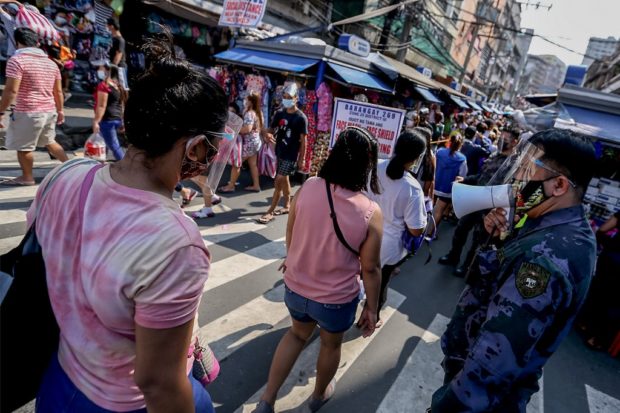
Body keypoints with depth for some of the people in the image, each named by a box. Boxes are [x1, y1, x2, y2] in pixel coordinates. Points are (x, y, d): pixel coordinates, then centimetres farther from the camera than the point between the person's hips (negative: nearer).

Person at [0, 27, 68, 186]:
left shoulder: (17, 60, -11)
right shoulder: (51, 63, 9)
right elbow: (58, 91, 13)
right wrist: (60, 111, 23)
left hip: (28, 112, -7)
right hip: (49, 111, 7)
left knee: (23, 147, 8)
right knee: (49, 141, 24)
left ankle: (27, 177, 19)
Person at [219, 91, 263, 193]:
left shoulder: (249, 113, -20)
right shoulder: (258, 112, 8)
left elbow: (247, 129, -31)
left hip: (248, 142, -9)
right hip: (255, 141, 9)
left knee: (236, 163, 0)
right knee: (253, 164, 13)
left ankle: (231, 186, 7)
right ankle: (256, 185, 17)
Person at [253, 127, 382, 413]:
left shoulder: (308, 188, -16)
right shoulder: (371, 213, -23)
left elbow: (290, 235, -2)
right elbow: (370, 268, -14)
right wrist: (372, 308, 2)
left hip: (296, 287, 3)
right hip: (336, 299, -2)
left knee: (298, 333, 31)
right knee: (331, 344, 28)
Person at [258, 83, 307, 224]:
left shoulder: (301, 118, -11)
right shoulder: (279, 114, 4)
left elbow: (303, 140, -8)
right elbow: (272, 129, 9)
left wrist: (302, 158, -8)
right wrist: (268, 135, -16)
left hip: (291, 155, -6)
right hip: (279, 152, 6)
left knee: (279, 181, -8)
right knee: (284, 180, 16)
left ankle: (270, 211, -1)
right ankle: (287, 205, 32)